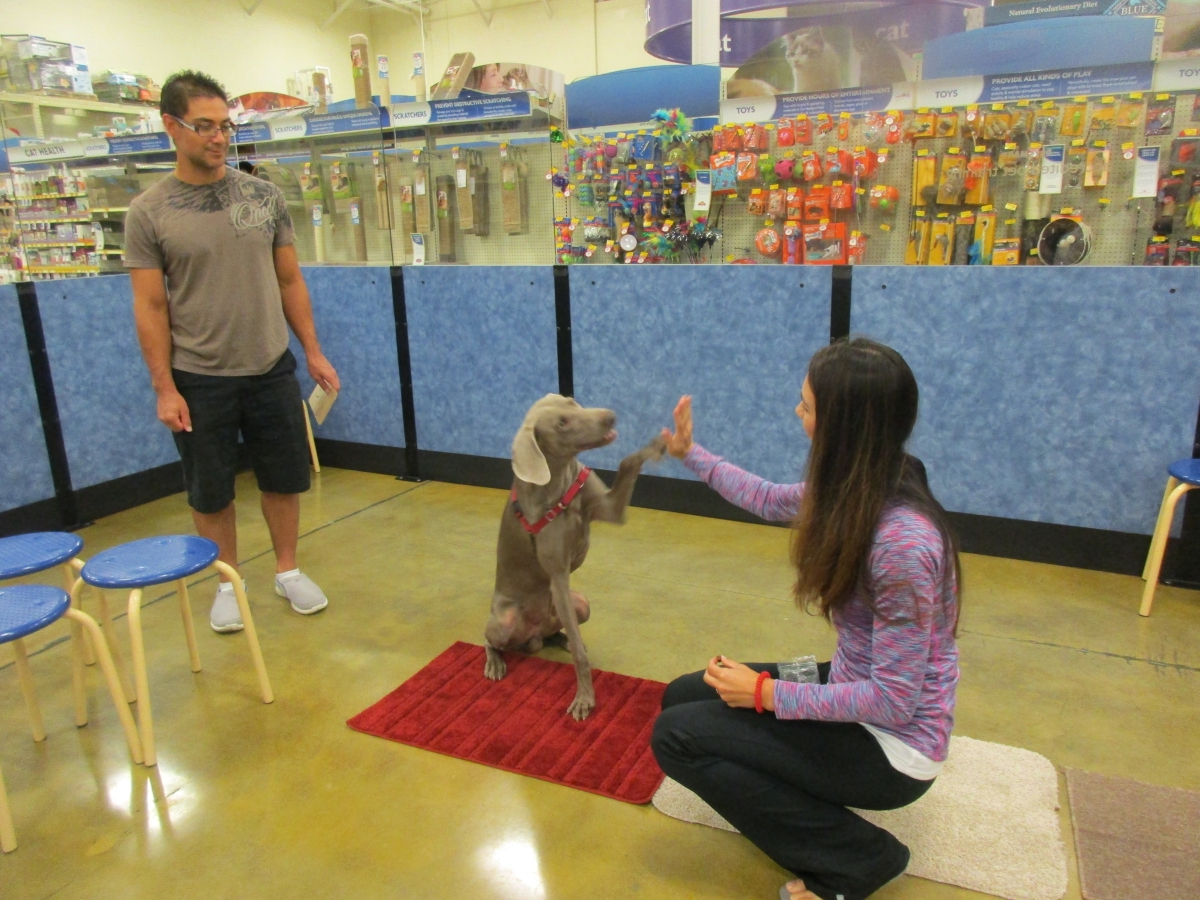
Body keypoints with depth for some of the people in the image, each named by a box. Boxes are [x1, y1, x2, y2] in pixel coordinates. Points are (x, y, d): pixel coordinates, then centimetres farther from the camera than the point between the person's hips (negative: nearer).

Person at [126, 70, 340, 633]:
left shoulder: (264, 196, 2)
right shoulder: (147, 213, -4)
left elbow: (289, 280, 7)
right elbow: (150, 307, -4)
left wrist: (313, 353, 4)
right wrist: (164, 388, -8)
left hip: (271, 369, 2)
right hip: (198, 380, -2)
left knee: (283, 479, 12)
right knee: (210, 493, 10)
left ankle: (287, 571, 31)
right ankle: (228, 583, 29)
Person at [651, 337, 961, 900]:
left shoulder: (903, 543, -32)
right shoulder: (856, 489, -7)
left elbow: (893, 701, -27)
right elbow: (772, 501, 13)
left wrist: (766, 694, -20)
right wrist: (691, 455, 17)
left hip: (893, 748, -8)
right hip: (856, 689, 8)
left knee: (676, 736, -11)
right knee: (683, 697, 8)